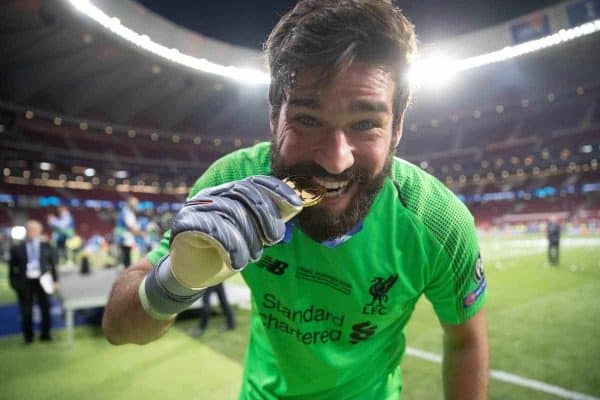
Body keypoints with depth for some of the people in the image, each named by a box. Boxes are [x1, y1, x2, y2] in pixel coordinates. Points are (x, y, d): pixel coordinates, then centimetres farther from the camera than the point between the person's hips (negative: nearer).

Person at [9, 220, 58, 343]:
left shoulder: (47, 247, 6)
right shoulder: (17, 248, 3)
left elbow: (53, 264, 8)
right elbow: (12, 267, 5)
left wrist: (54, 280, 3)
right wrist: (14, 283, -2)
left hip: (42, 281, 1)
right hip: (25, 282, -1)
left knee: (45, 309, 8)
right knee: (26, 311, 6)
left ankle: (45, 334, 22)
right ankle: (28, 336, 23)